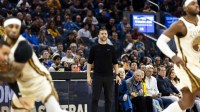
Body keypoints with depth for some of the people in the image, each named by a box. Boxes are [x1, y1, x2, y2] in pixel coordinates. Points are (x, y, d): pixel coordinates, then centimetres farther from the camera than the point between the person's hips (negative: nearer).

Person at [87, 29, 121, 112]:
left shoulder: (111, 48, 8)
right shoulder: (94, 48, 4)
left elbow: (115, 63, 10)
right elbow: (89, 63, 3)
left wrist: (117, 75, 0)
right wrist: (88, 76, -5)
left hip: (109, 77, 2)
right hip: (97, 76, -2)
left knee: (108, 99, 4)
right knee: (95, 98, -3)